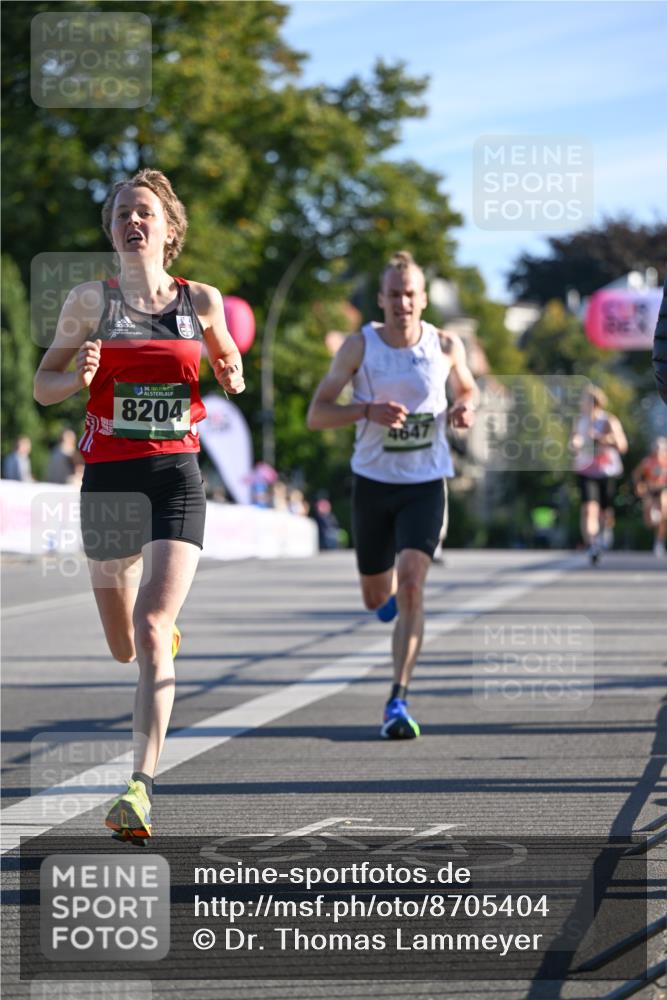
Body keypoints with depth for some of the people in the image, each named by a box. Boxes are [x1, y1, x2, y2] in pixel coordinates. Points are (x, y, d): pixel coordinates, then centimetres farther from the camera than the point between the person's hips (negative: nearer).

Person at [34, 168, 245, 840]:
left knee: (150, 634, -18)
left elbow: (230, 367, 20)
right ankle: (167, 629, 52)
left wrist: (232, 379, -4)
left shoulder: (201, 301, 4)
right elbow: (43, 387, 6)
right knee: (125, 649, 13)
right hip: (109, 478, 1)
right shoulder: (89, 301, 1)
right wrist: (79, 377, -16)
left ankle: (141, 786, -21)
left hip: (176, 480, -1)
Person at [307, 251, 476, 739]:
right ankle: (392, 589, 55)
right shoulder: (359, 346, -8)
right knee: (377, 598, 14)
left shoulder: (447, 346, -4)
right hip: (373, 482, 1)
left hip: (426, 485, -1)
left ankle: (398, 703, -19)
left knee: (411, 585, -20)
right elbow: (316, 415, -8)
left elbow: (467, 389, 17)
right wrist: (368, 411, -26)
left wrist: (465, 410, -8)